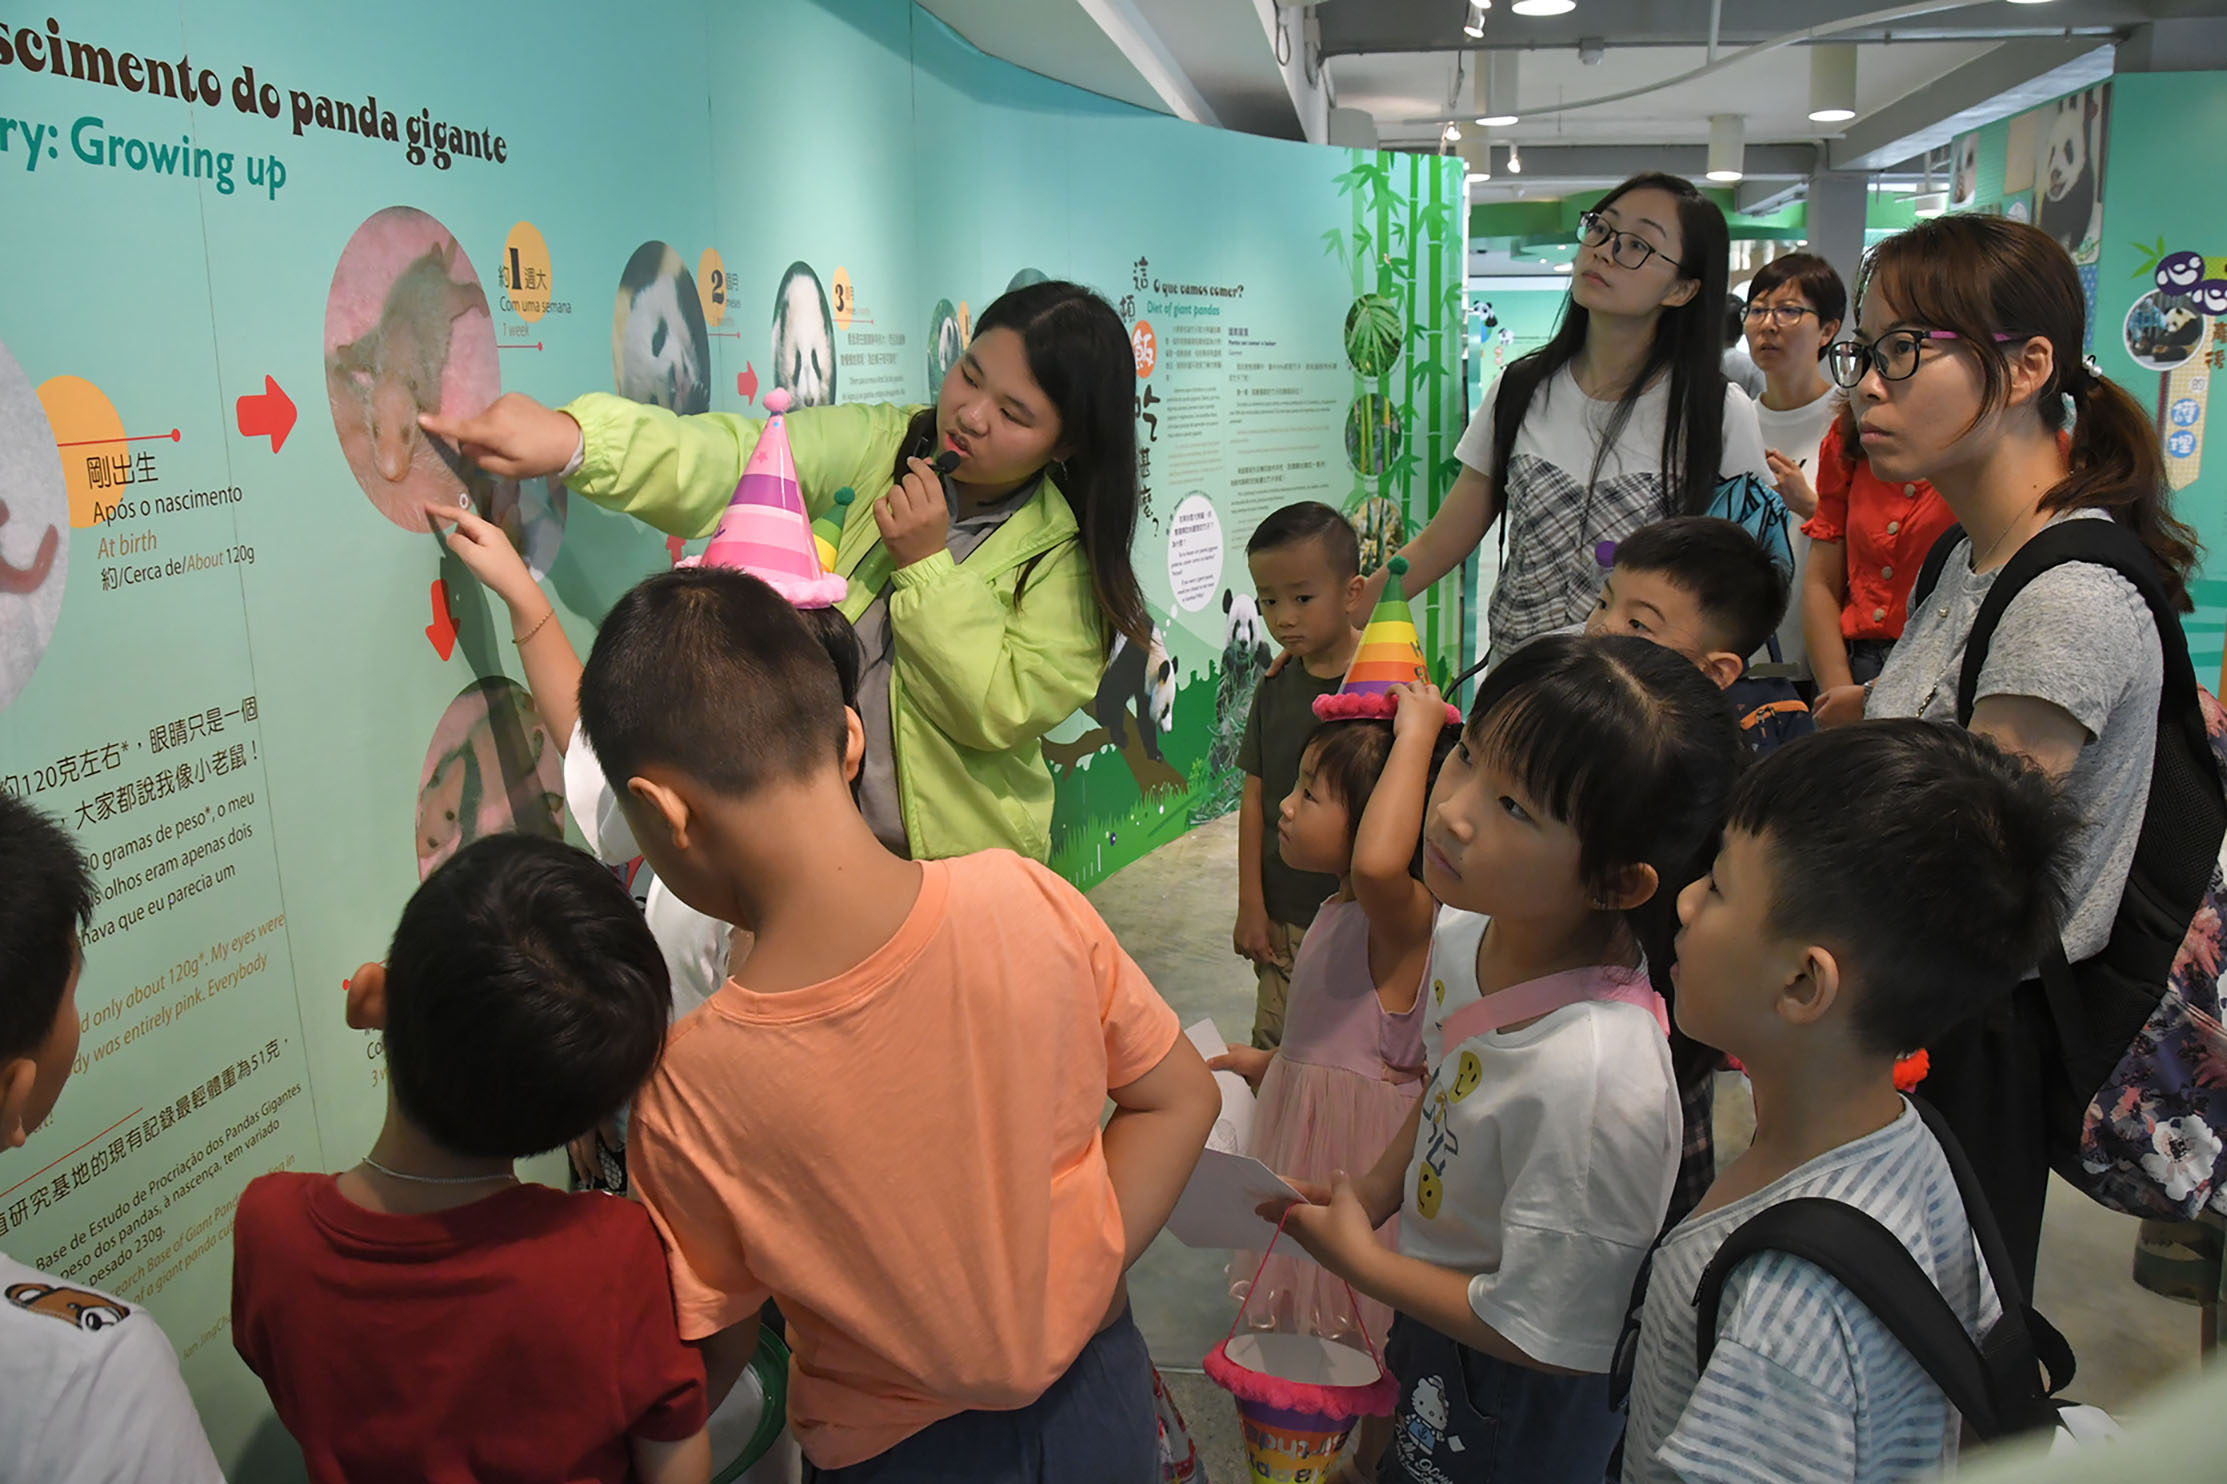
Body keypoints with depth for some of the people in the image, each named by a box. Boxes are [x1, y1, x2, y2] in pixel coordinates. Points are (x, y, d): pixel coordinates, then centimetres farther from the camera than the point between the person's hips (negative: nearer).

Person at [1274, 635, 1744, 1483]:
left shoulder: (1597, 1077, -40)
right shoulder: (1468, 930, -17)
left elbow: (1545, 1335, -27)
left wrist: (1357, 1256, -17)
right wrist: (1371, 1195, -5)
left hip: (1516, 1412, -6)